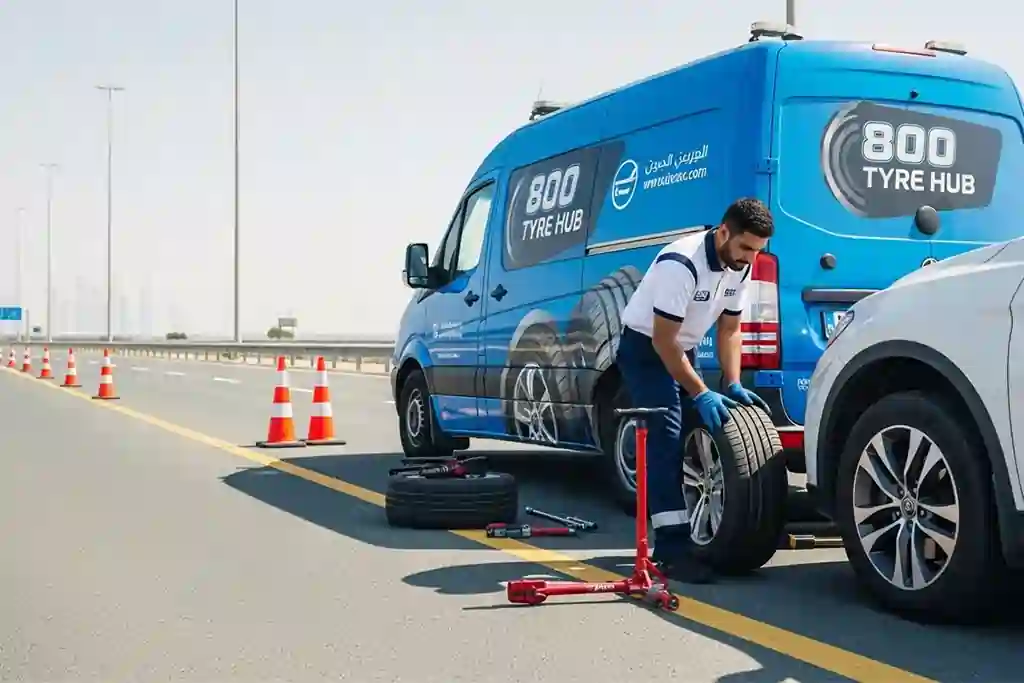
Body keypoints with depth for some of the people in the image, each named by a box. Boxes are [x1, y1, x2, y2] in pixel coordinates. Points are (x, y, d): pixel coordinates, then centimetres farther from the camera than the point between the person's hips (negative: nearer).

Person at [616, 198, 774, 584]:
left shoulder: (740, 268, -6)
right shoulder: (681, 263, -30)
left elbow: (729, 329, 4)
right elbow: (662, 339, -30)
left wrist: (733, 385, -8)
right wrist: (700, 394, -29)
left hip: (682, 351, 8)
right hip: (645, 348, -8)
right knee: (666, 443, -17)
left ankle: (681, 539, 15)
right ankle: (673, 550, -19)